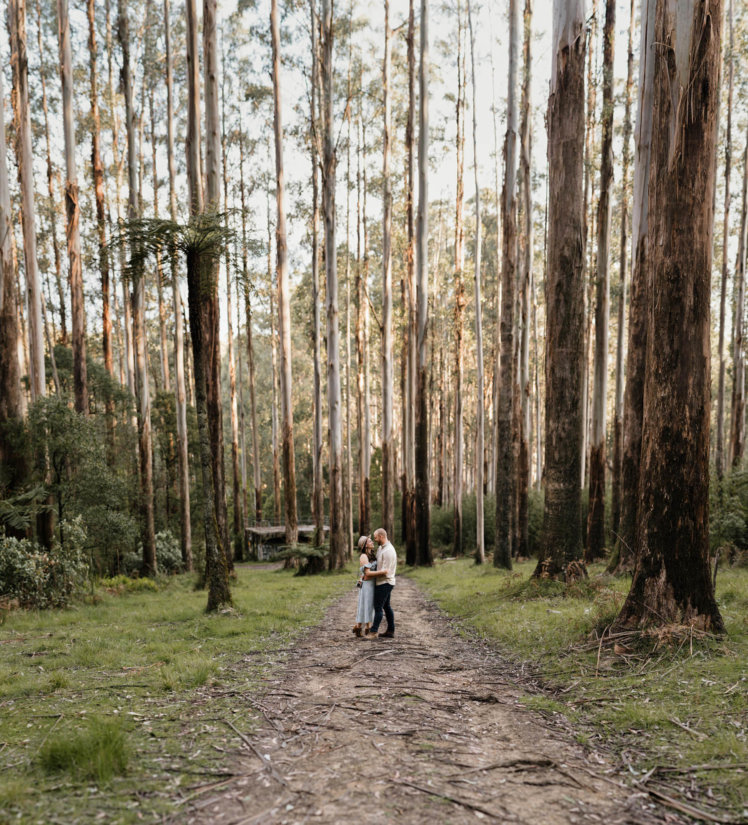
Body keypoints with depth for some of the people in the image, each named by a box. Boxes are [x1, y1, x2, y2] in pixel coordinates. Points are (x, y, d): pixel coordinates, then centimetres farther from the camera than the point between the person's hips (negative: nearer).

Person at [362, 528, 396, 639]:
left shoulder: (388, 551, -21)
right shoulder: (381, 548, 11)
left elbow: (385, 571, -23)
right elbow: (378, 564, 17)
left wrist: (370, 574, -15)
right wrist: (369, 574, 3)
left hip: (384, 583, -10)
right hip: (383, 583, 10)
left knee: (378, 607, -8)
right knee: (386, 607, 13)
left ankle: (373, 632, -6)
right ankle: (390, 631, 18)